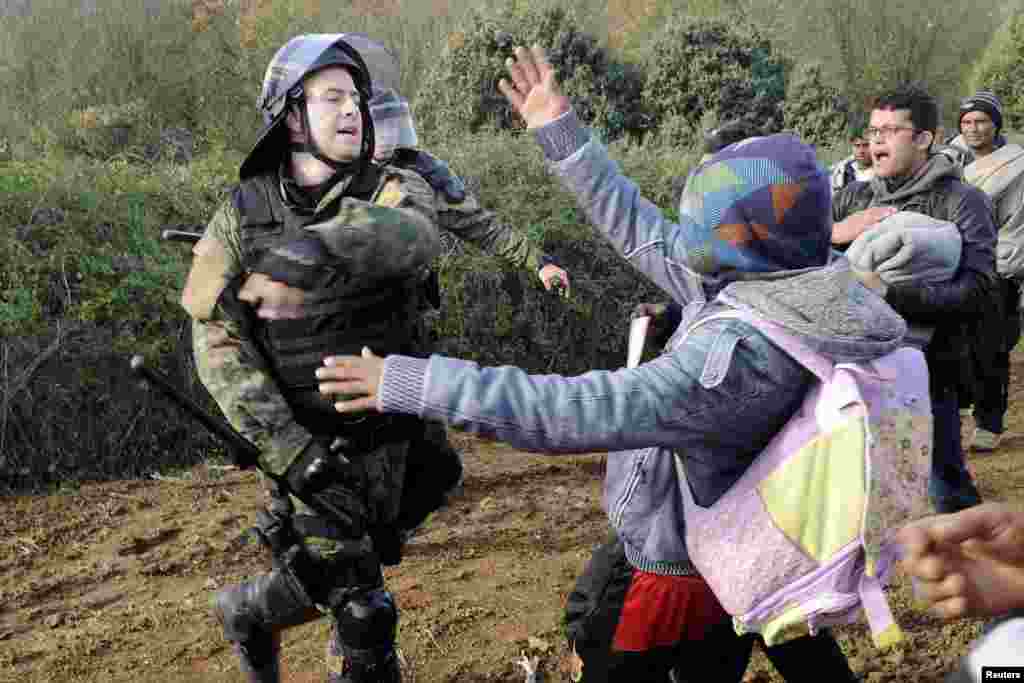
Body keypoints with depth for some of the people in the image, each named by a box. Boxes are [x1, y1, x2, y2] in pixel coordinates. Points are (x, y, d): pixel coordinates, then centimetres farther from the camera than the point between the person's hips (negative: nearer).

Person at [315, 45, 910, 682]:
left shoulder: (746, 349, -34)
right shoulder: (766, 287, -7)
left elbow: (589, 411, -39)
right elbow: (642, 231, 3)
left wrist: (412, 384, -37)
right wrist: (560, 130, 5)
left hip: (682, 565, -8)